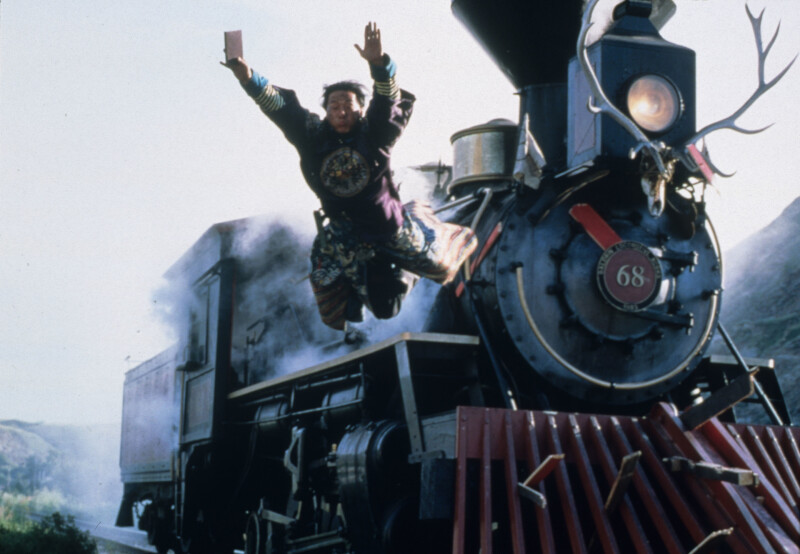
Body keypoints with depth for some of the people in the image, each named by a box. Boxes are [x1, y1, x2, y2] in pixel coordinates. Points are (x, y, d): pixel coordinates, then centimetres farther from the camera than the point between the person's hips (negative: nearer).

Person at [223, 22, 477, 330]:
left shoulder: (374, 135, -19)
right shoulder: (314, 137, -14)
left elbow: (387, 100, -36)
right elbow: (279, 106, -21)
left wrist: (378, 63, -55)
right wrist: (249, 78, -37)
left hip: (391, 224, -2)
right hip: (346, 235, 2)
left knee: (434, 259, 17)